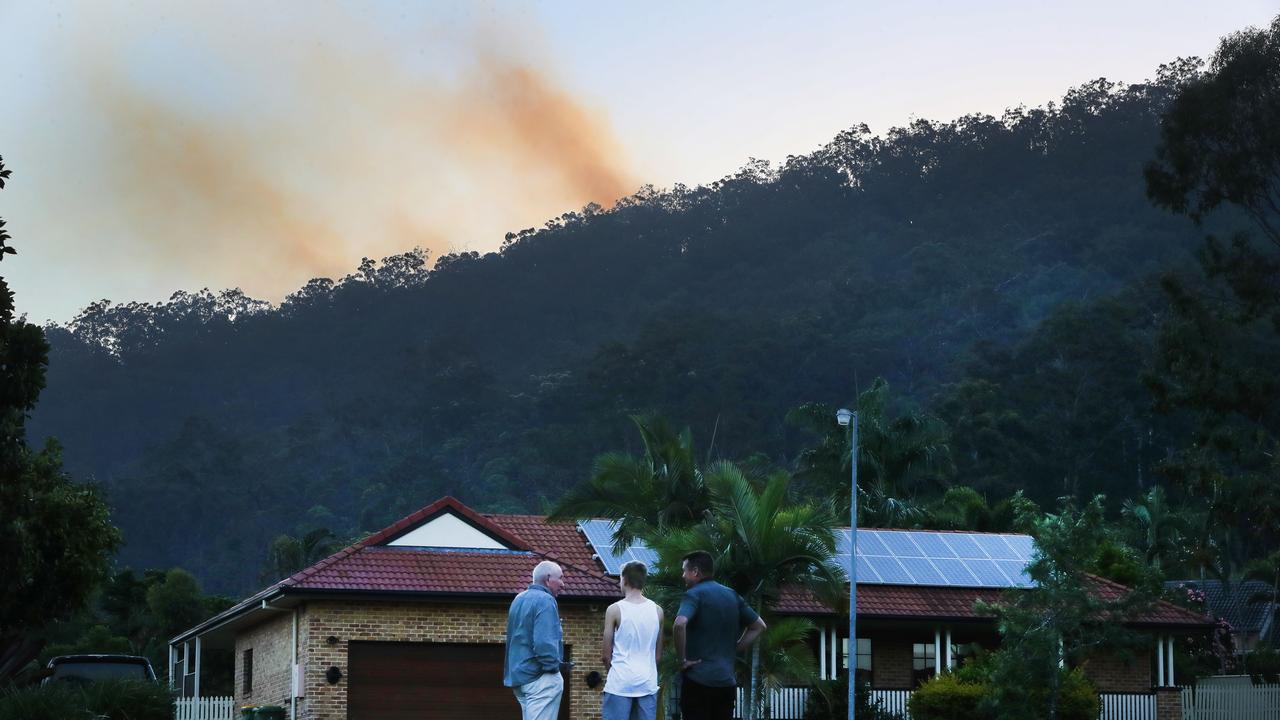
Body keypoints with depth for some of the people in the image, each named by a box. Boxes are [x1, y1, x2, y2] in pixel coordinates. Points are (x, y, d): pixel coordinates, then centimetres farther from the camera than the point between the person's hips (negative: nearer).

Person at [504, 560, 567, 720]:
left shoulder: (519, 599, 17)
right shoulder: (545, 600, -14)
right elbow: (544, 642, -24)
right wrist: (553, 667, -14)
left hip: (518, 674, 10)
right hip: (540, 677, -9)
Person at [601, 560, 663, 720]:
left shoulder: (615, 609, -5)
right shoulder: (657, 611, 6)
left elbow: (605, 654, -1)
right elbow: (658, 655, 11)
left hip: (620, 683, -4)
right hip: (648, 683, 4)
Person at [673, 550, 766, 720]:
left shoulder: (694, 594, -8)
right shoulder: (732, 595, 13)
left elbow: (680, 624, -27)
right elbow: (759, 626, 21)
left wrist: (682, 659, -16)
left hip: (698, 680, -6)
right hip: (727, 681, 6)